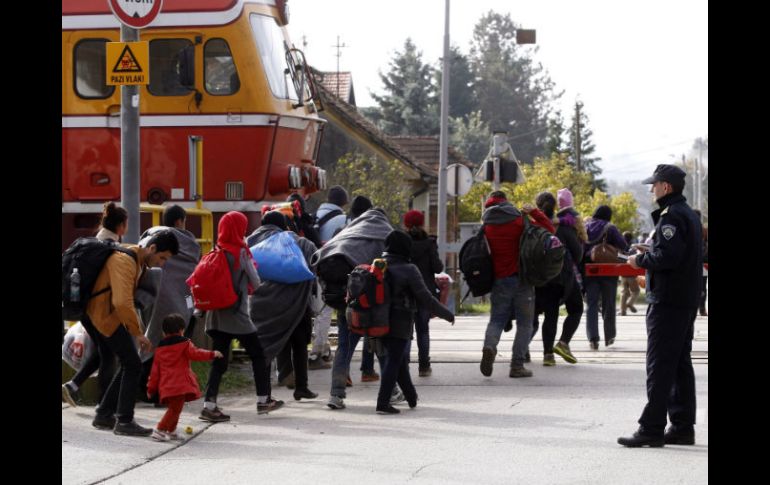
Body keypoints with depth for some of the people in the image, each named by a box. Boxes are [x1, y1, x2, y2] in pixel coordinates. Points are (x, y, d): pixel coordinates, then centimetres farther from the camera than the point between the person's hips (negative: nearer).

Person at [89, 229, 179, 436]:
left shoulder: (140, 262, 9)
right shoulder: (125, 261, -23)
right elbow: (122, 302, -31)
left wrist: (133, 329, 16)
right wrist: (138, 333, -26)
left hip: (114, 316, 10)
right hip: (106, 316, -10)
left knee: (129, 365, 12)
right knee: (133, 366, -10)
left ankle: (104, 415, 19)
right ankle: (124, 421, -5)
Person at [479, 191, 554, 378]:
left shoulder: (487, 227, 4)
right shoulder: (520, 222, -3)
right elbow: (549, 230, -1)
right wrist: (534, 212, 2)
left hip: (499, 280, 2)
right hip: (522, 279, -2)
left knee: (496, 320, 10)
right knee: (524, 324, 5)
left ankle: (489, 346, -20)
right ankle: (517, 365, -3)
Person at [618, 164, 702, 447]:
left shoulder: (671, 215, -14)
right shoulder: (690, 215, 17)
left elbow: (668, 256, -25)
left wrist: (641, 260, -9)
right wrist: (649, 257, 14)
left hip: (667, 302, -10)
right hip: (688, 301, 10)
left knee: (659, 366, -9)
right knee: (680, 365, 12)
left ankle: (651, 429, -9)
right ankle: (683, 428, 16)